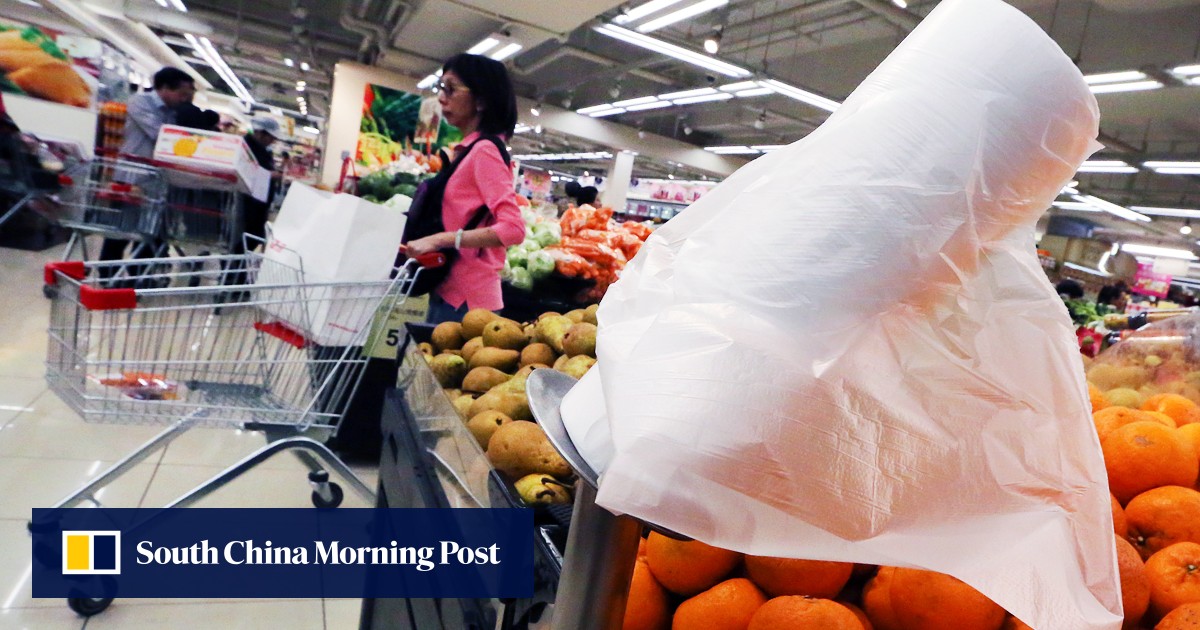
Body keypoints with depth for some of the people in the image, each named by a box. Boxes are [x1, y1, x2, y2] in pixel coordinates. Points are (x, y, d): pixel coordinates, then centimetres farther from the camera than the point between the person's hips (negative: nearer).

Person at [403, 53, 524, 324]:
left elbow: (513, 228, -24)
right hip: (448, 291, 9)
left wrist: (440, 240, -25)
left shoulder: (485, 151, -14)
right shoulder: (467, 151, 13)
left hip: (464, 300, -9)